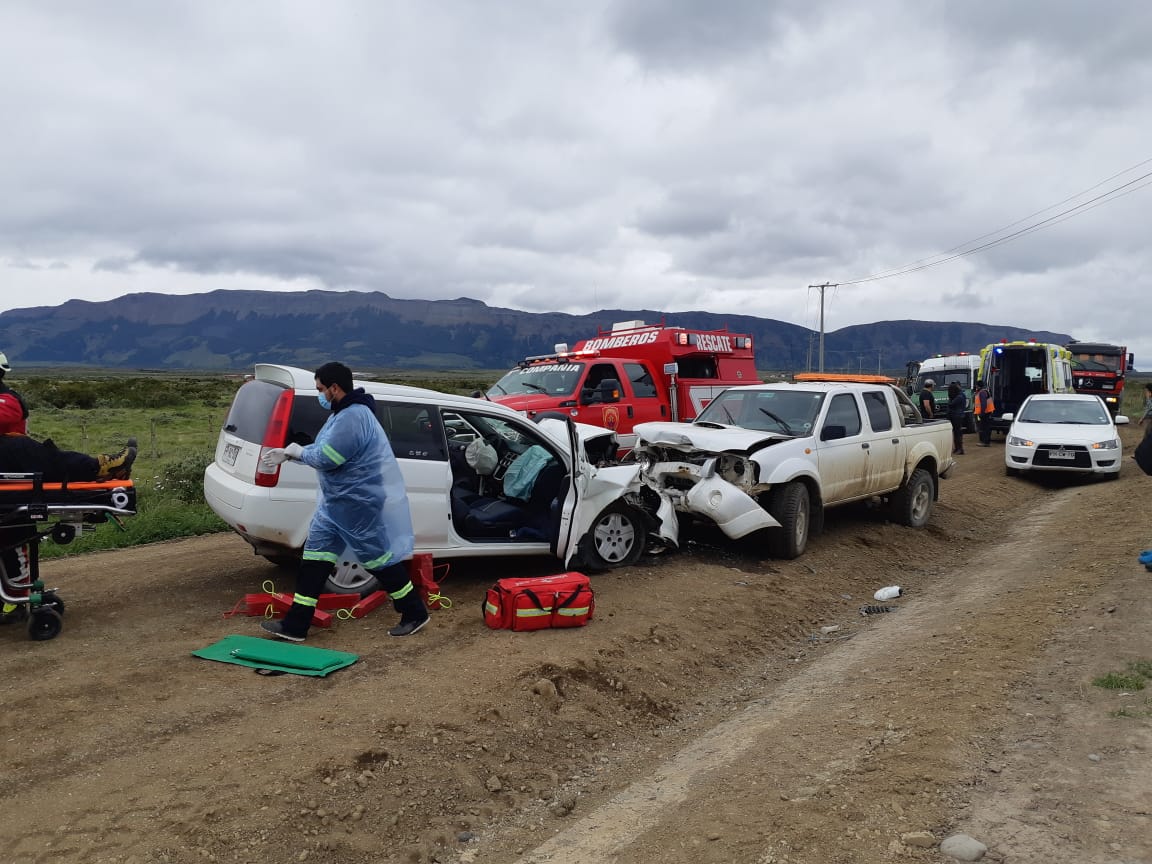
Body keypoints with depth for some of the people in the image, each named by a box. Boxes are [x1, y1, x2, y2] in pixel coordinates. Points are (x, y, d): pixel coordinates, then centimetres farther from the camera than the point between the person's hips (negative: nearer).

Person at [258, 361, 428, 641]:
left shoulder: (352, 418, -23)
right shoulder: (343, 413, 12)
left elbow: (326, 458, -24)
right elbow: (323, 448, 19)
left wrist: (298, 452, -6)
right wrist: (287, 454, 13)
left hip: (361, 503, -11)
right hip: (338, 502, 11)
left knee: (378, 557, -1)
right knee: (315, 554, 9)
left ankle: (415, 613, 16)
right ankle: (295, 626, 14)